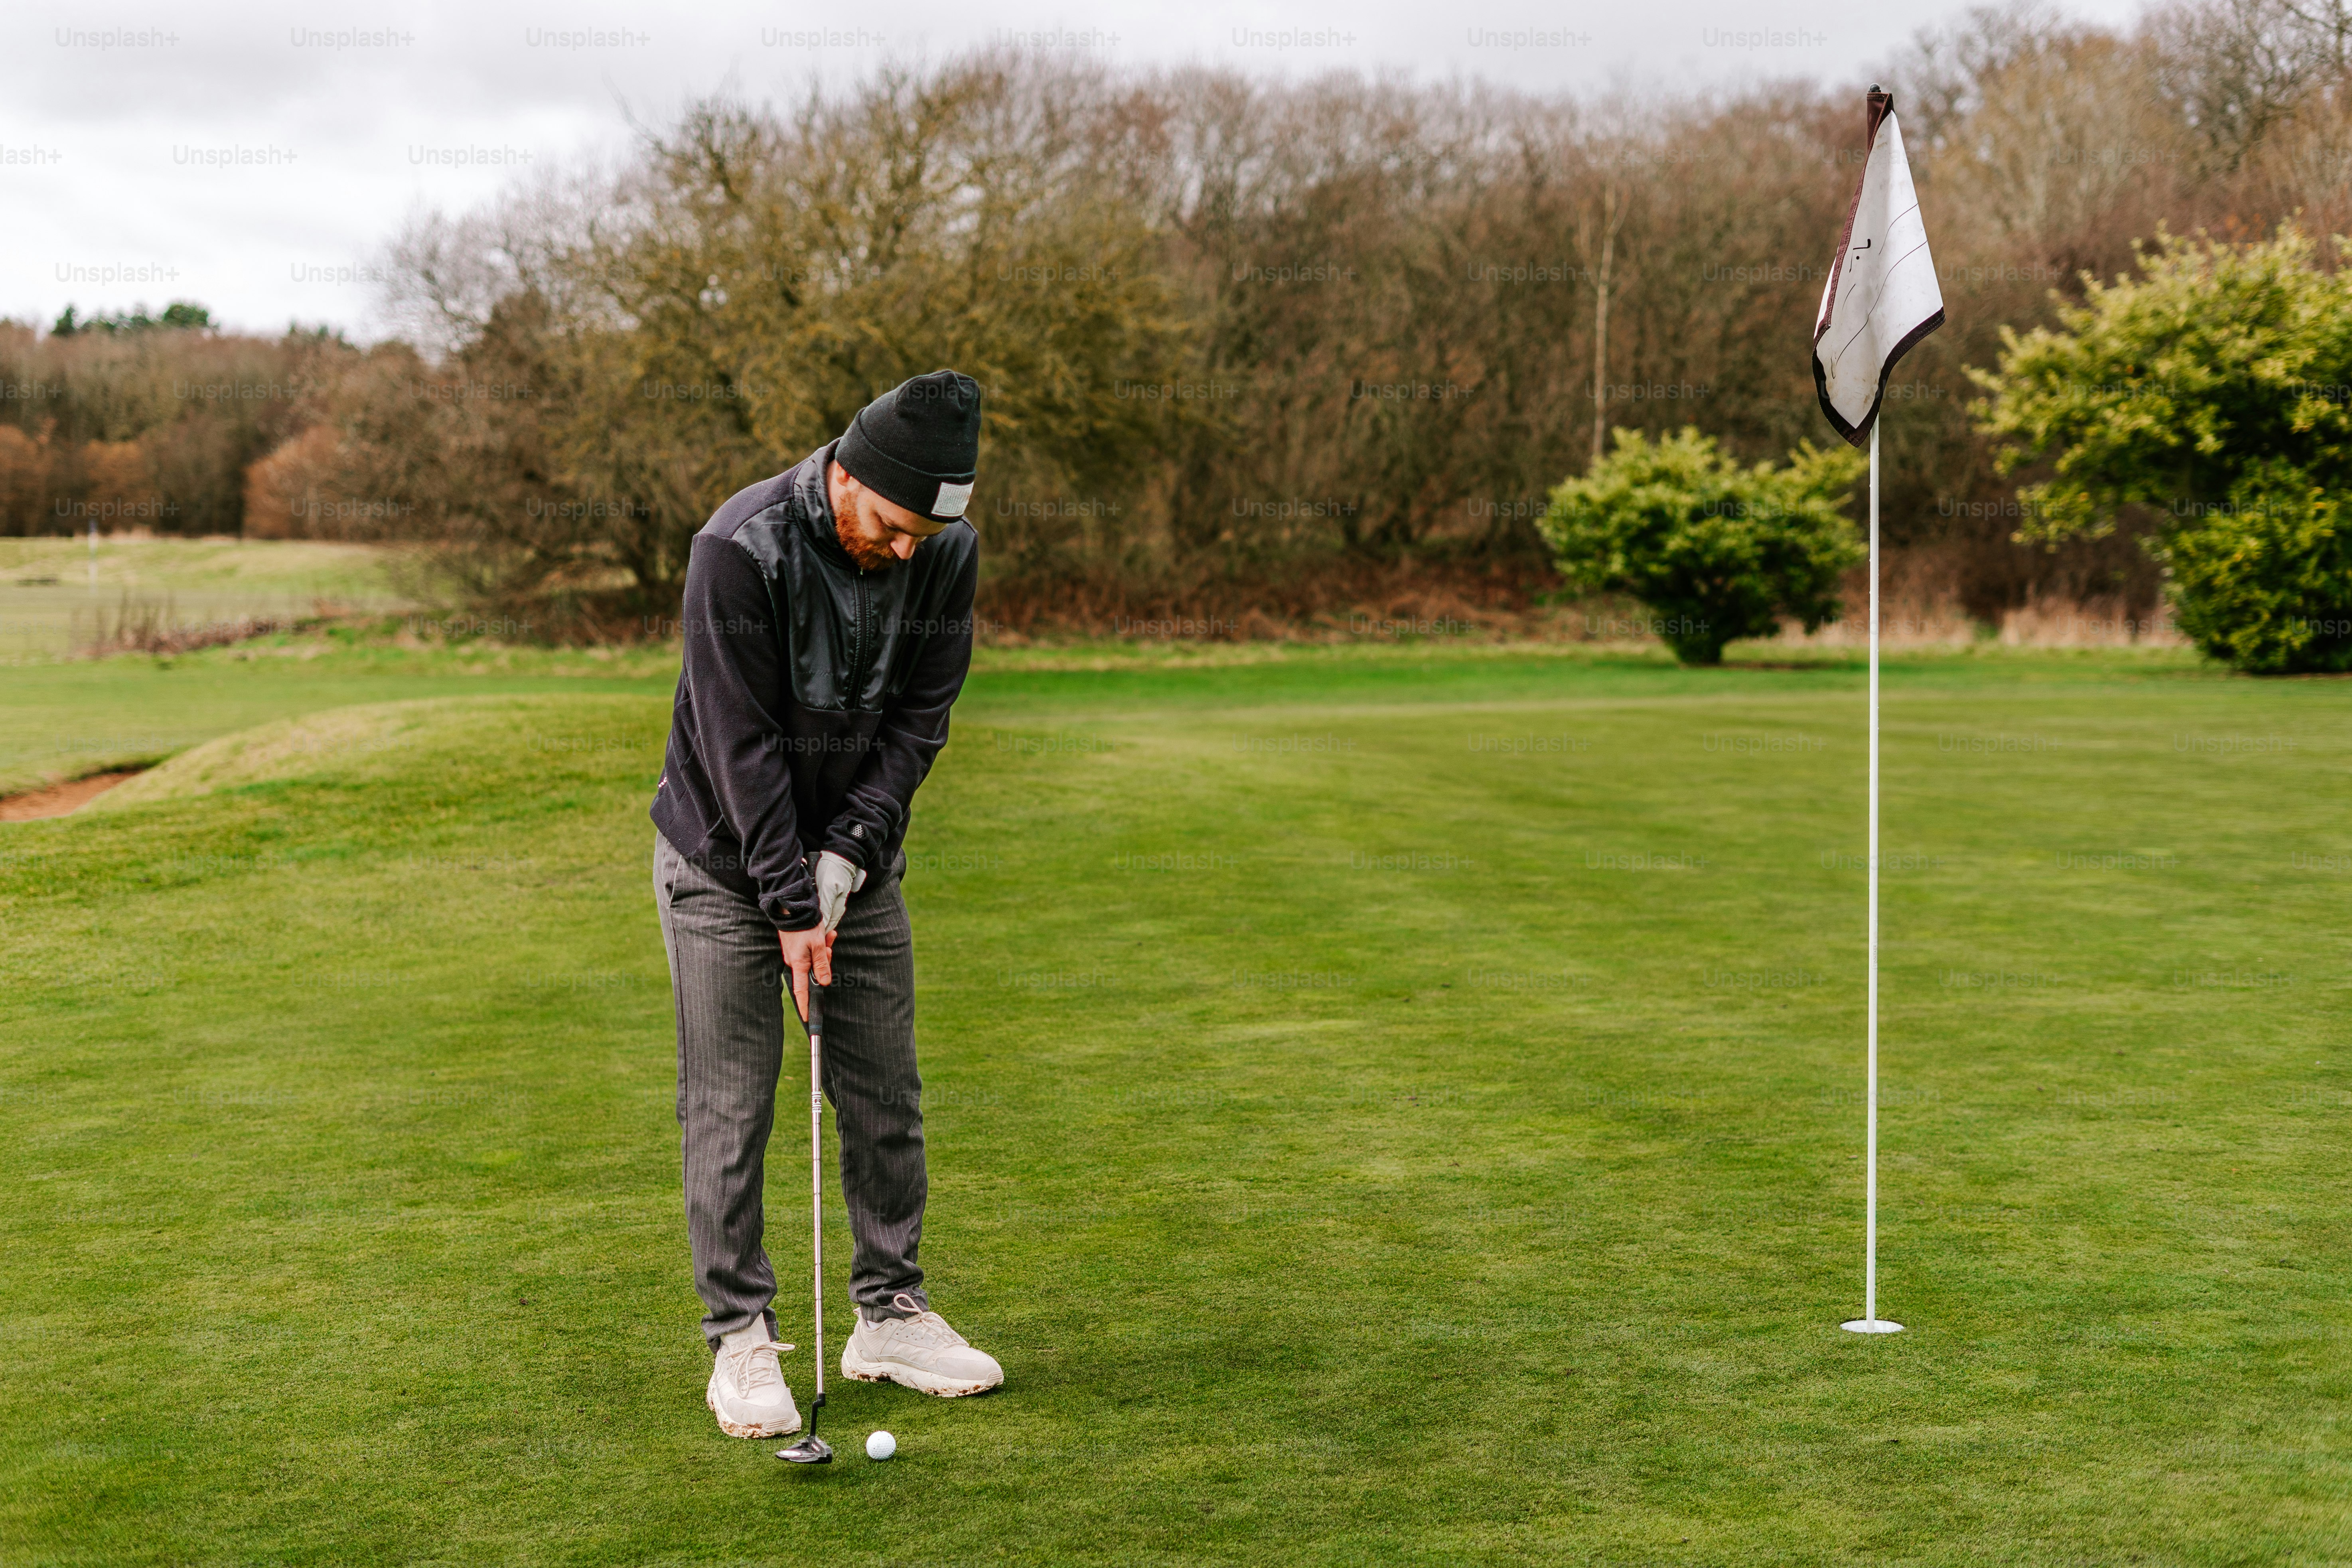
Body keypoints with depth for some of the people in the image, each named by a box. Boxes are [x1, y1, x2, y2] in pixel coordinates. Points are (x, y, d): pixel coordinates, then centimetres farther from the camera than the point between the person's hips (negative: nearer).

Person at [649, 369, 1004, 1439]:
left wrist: (844, 860, -16)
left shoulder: (947, 552, -11)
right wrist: (791, 906, -23)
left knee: (886, 1095, 7)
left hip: (856, 859, 5)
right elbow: (743, 744, -24)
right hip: (725, 864, -4)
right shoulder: (741, 549, -26)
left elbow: (919, 719, -6)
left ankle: (890, 1315, 19)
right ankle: (740, 1338, 8)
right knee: (728, 1108, -2)